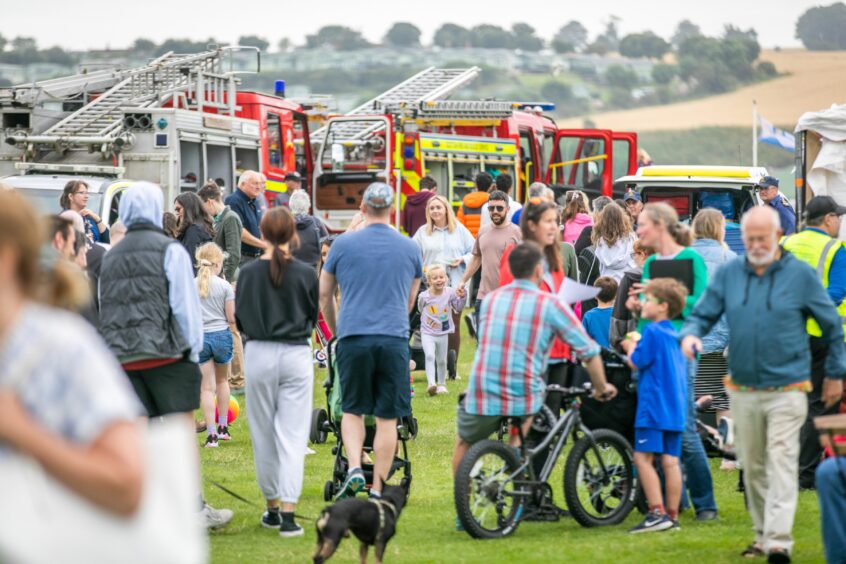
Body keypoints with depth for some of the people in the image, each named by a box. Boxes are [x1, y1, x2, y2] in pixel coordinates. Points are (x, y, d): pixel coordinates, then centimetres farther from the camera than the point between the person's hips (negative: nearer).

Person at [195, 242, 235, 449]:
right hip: (221, 335, 0)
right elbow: (231, 317, -6)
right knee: (222, 380, 23)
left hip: (200, 337, 0)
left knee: (207, 387, 2)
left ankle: (211, 434, -5)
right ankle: (223, 427, 28)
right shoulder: (225, 286, -7)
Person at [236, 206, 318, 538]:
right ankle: (288, 513, -10)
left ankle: (273, 507, 22)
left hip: (259, 355, 1)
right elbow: (314, 317, 6)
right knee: (292, 436, -1)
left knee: (264, 436, 14)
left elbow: (240, 320, 3)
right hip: (296, 356, -1)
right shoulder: (306, 274, -7)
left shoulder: (249, 273, -5)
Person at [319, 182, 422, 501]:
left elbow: (324, 295, 13)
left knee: (352, 410, 13)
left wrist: (335, 330, 29)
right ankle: (377, 489, 7)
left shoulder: (343, 244, 2)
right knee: (387, 417, 5)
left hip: (353, 337, -1)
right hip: (394, 339, 1)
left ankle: (354, 468, -8)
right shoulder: (409, 248, 8)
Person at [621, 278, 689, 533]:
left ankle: (657, 513, -14)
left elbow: (637, 361, -12)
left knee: (643, 457, -7)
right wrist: (637, 345, 21)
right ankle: (672, 515, 7)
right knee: (670, 461, 7)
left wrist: (631, 348, 7)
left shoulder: (652, 332, -10)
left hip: (653, 405, -8)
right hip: (675, 407, 8)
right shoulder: (675, 335, 16)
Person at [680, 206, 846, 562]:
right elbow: (702, 314, 8)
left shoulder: (800, 275, -2)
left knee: (781, 463, -13)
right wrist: (690, 334, -16)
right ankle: (763, 534, 23)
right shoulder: (728, 274, 5)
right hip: (743, 391, 4)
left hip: (786, 391, -4)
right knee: (752, 467, 11)